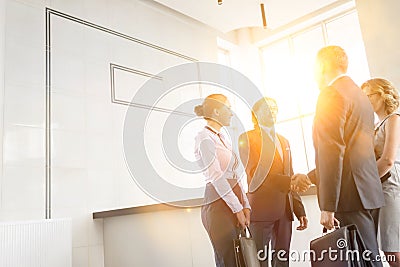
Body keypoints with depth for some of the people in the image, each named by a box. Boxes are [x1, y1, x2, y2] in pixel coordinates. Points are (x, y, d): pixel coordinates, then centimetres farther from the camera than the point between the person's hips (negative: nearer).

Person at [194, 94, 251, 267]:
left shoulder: (224, 139, 19)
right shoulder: (205, 138, -8)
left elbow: (234, 175, 14)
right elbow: (216, 177, -15)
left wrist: (245, 205, 4)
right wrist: (238, 208, -14)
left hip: (234, 204, 8)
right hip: (218, 206, -8)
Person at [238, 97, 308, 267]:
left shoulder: (284, 141, 21)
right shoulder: (247, 138, 0)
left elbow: (290, 176, 19)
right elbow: (255, 174, -12)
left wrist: (299, 210, 12)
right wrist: (289, 182, -22)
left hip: (284, 210, 6)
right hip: (261, 209, -6)